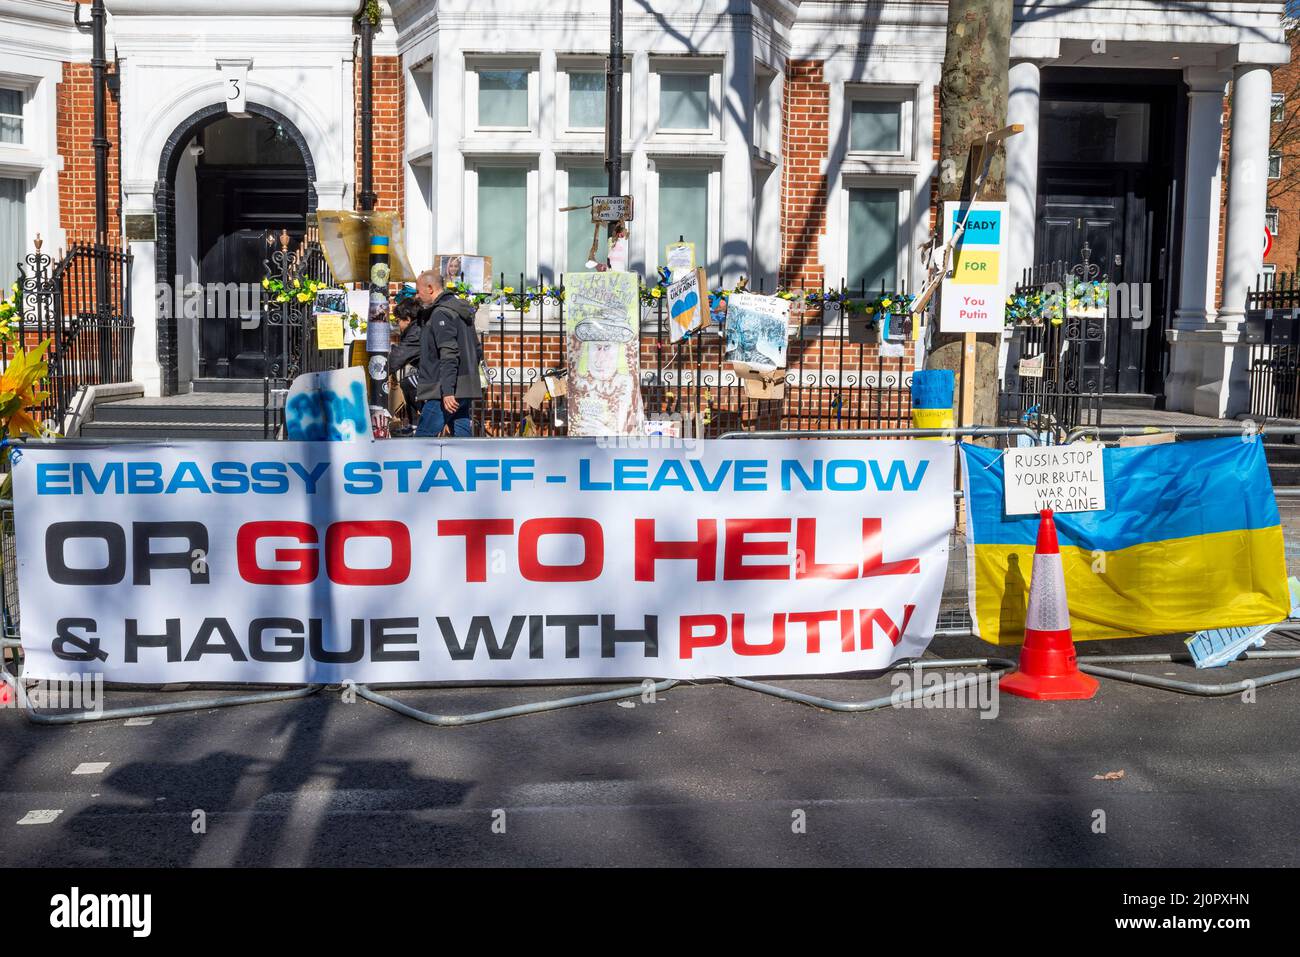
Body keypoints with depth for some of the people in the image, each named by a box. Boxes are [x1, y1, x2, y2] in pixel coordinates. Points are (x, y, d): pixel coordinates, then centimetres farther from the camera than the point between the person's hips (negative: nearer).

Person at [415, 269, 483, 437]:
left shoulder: (441, 314, -11)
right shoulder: (462, 312, 19)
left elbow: (449, 355, -21)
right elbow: (477, 351, 24)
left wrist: (447, 391, -25)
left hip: (448, 393, -9)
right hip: (466, 391, 9)